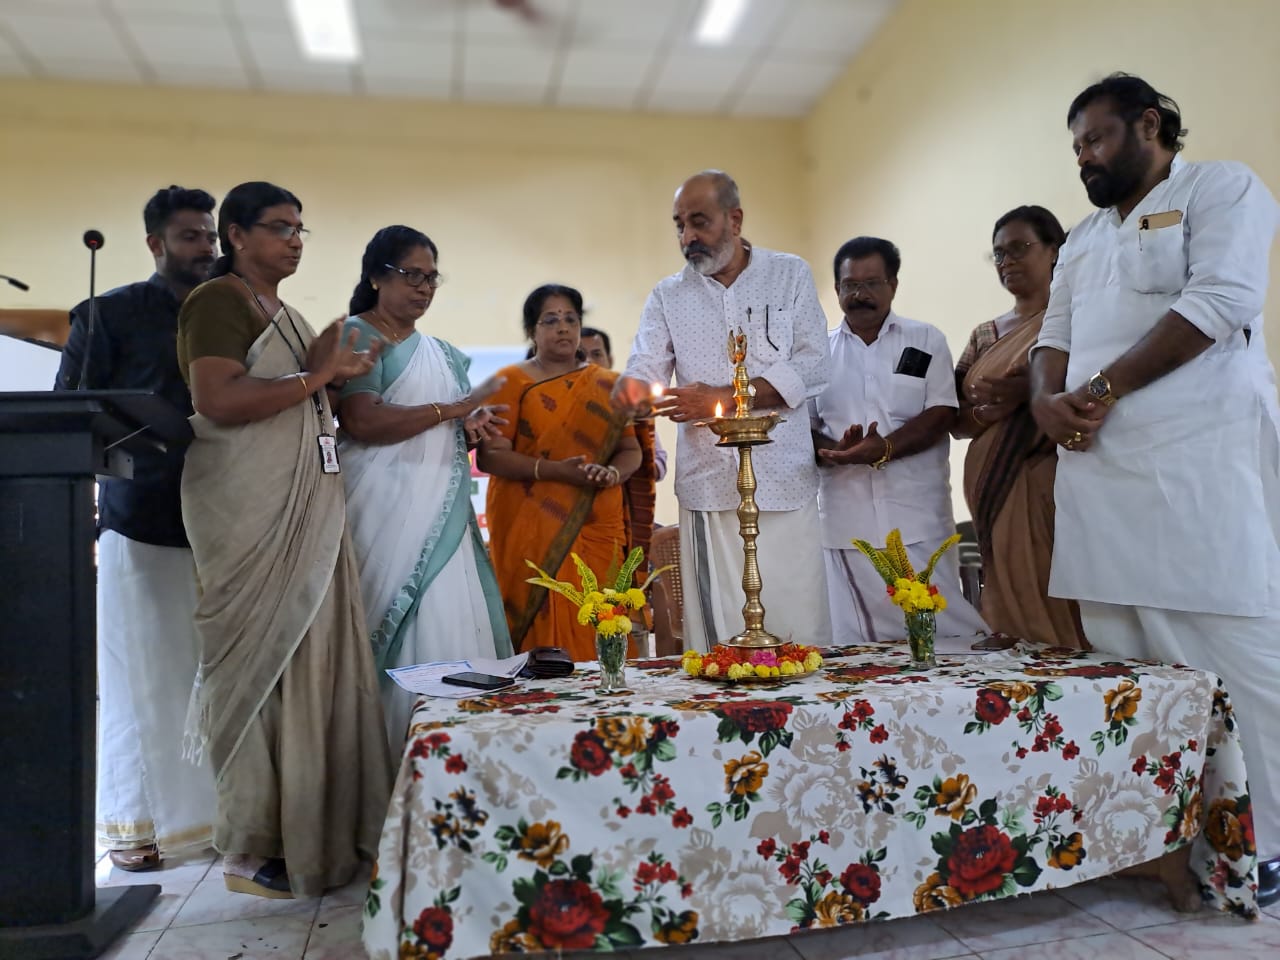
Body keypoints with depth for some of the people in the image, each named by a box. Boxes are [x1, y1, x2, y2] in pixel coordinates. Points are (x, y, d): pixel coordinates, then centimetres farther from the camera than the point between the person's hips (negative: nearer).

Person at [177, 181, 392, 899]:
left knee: (315, 657, 7)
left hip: (308, 508, 8)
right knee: (261, 664, -4)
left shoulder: (287, 314, 21)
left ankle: (318, 832, 16)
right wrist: (315, 375, -12)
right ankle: (255, 851, 8)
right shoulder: (219, 301, -6)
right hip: (250, 509, -8)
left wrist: (338, 375, 10)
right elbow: (219, 403, -20)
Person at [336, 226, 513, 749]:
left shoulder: (442, 353, 20)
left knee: (451, 629, 0)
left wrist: (473, 428, 1)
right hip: (386, 509, -6)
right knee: (405, 633, -8)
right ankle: (391, 759, 1)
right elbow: (362, 423, -16)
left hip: (442, 514, 7)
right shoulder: (355, 336, -2)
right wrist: (454, 409, -11)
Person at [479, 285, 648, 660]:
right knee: (544, 630, -7)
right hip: (532, 530, -2)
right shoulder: (511, 382, 4)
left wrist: (611, 472, -12)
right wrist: (553, 470, -17)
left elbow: (631, 450, 11)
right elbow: (489, 456, -5)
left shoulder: (606, 386, 14)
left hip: (598, 529, 3)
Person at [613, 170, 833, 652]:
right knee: (716, 635, 0)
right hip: (708, 489, 1)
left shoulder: (790, 275, 8)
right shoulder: (668, 296, 13)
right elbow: (642, 374, 3)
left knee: (800, 626, 1)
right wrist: (631, 391, -22)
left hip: (783, 484, -1)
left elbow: (811, 370, -2)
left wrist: (721, 398, -10)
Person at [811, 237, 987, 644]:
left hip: (916, 518, -1)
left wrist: (884, 449, -18)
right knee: (859, 643, 2)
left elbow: (941, 416, -1)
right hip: (845, 519, 2)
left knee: (940, 628, -3)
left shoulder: (926, 341, 9)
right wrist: (833, 450, -13)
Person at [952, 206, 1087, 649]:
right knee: (1009, 607, 4)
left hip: (1051, 486, -5)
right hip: (993, 492, 5)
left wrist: (1031, 391, -22)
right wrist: (986, 413, -8)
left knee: (1058, 608, -9)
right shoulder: (984, 335, 19)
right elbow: (955, 419, 13)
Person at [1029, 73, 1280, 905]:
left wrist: (1103, 388, -10)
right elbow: (1056, 335, 22)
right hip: (1098, 466, 7)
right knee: (1122, 658, 4)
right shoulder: (1086, 237, 25)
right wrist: (1047, 398, 0)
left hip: (1199, 460, -6)